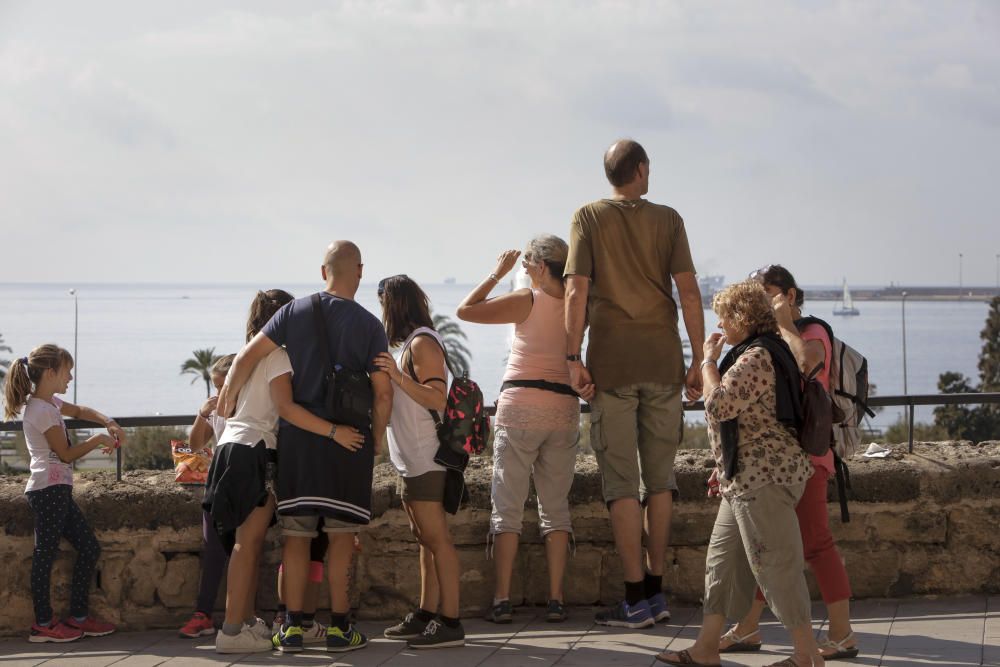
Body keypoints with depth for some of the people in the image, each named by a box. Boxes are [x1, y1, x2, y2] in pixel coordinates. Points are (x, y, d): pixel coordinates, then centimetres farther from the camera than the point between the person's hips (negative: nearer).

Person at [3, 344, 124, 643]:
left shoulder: (49, 403, 15)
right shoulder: (43, 410, -15)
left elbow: (80, 411, 29)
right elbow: (66, 453, -13)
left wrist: (108, 422, 11)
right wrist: (98, 440, -1)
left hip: (58, 490, 10)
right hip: (49, 488, -10)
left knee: (89, 548, 10)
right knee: (46, 553, -5)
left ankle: (78, 616, 15)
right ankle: (43, 624, -1)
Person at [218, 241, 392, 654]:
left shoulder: (296, 312, 2)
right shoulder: (370, 326, -3)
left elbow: (246, 357, -1)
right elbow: (383, 393, -5)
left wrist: (227, 396, 15)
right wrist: (377, 437, 10)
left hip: (298, 434, 2)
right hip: (348, 438, -2)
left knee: (296, 534, 6)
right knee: (341, 534, 3)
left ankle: (292, 627, 6)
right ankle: (339, 627, 3)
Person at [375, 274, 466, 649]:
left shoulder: (422, 342, -12)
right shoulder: (411, 343, 18)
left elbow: (437, 398, -23)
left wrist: (398, 376, -31)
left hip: (425, 459, -11)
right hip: (412, 460, 11)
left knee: (435, 537, -12)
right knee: (425, 537, 12)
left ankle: (450, 623, -15)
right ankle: (426, 615, 18)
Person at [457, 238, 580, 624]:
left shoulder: (528, 301, -7)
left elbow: (466, 310, -3)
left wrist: (498, 273, 6)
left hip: (520, 407, -4)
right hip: (564, 409, 4)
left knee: (508, 505, 1)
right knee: (556, 506, 9)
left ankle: (502, 600, -3)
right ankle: (555, 599, 3)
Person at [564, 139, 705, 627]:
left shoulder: (588, 218, 3)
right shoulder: (667, 219, 6)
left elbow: (576, 291, -6)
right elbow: (689, 292, 0)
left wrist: (574, 358, -5)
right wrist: (698, 360, 3)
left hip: (611, 364, -2)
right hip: (663, 362, 2)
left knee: (621, 482, 0)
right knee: (659, 477, 11)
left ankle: (636, 600, -2)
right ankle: (655, 592, 14)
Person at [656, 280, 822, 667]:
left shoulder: (756, 358, -17)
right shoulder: (755, 353, 18)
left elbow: (719, 406, -25)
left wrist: (708, 362, -11)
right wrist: (726, 468, 24)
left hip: (764, 479, -11)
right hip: (746, 479, 11)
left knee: (773, 563, -7)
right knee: (723, 558, 14)